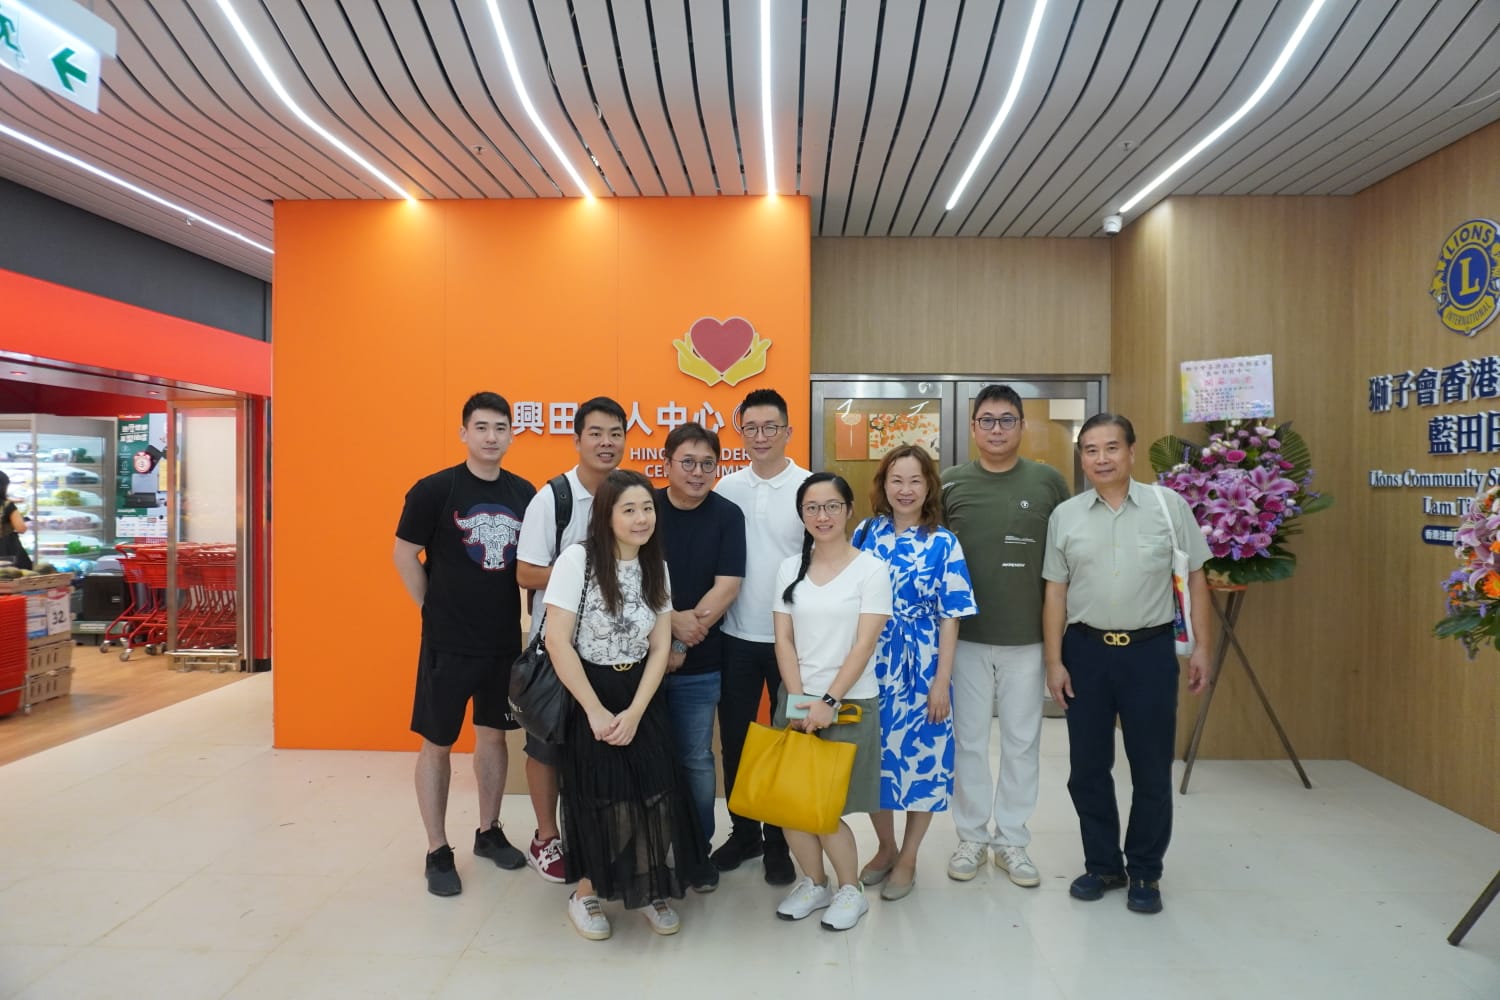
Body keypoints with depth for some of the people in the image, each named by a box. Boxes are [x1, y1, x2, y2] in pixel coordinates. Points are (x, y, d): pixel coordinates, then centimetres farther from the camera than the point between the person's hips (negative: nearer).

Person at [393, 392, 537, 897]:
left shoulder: (524, 492, 2)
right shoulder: (434, 489, -11)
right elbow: (405, 555, -4)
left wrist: (525, 614, 4)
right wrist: (435, 609, -3)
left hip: (506, 639, 4)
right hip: (448, 641, -4)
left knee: (493, 734, 16)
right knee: (437, 742, 6)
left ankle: (489, 832, 32)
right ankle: (438, 851, 20)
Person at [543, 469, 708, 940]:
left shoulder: (657, 567, 1)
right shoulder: (577, 559, -15)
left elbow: (660, 648, 1)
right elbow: (557, 641, -17)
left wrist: (634, 712, -10)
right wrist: (596, 711, -16)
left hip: (641, 698, 4)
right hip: (585, 696, -4)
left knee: (653, 793, 1)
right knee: (595, 797, 4)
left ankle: (652, 890, 24)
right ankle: (586, 891, 29)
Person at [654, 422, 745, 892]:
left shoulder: (728, 515, -3)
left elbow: (726, 586, -10)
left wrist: (682, 644, -14)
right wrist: (672, 620, -19)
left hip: (699, 663, 0)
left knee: (696, 759, 10)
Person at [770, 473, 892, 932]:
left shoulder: (871, 570, -7)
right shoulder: (790, 569, 5)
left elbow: (864, 646, -11)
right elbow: (784, 640, 3)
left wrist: (829, 702, -15)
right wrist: (799, 699, -8)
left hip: (850, 702, -4)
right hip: (796, 700, 4)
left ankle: (850, 889, 26)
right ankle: (814, 883, 30)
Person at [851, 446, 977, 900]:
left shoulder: (943, 544, -6)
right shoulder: (865, 533, 1)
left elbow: (950, 618, -6)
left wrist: (942, 681, -10)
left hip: (921, 666, -2)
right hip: (870, 664, 3)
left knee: (921, 757, 7)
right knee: (874, 755, 11)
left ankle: (907, 859, 27)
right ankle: (885, 848, 34)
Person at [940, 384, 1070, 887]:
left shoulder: (1049, 481, 0)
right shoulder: (951, 483, 0)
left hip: (1028, 637, 1)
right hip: (965, 635, 0)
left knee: (1022, 742, 11)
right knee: (968, 740, 10)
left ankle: (1012, 840, 28)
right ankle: (971, 837, 27)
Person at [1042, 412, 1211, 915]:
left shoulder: (1168, 505, -2)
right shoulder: (1065, 516, 1)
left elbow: (1195, 577, 2)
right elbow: (1055, 592, 3)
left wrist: (1201, 647, -1)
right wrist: (1054, 661, 0)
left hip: (1150, 650, -1)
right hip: (1086, 650, 2)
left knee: (1151, 769, 9)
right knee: (1087, 767, 11)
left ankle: (1145, 872, 28)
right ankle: (1102, 864, 30)